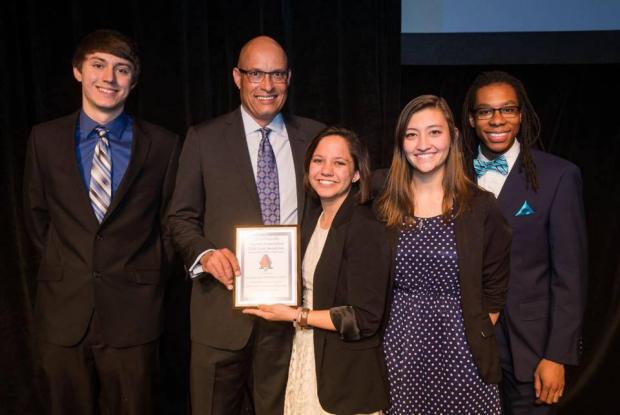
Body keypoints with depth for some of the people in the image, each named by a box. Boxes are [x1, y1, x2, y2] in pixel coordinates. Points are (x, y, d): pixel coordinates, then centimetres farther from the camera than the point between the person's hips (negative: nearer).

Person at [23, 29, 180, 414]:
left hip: (132, 313, -1)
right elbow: (36, 215, 12)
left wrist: (151, 279, 4)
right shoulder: (45, 138, 2)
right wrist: (64, 268, 10)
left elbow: (170, 222, 5)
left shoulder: (163, 145, -3)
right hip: (62, 311, 2)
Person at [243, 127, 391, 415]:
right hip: (305, 358, 7)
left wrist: (295, 315, -15)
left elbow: (364, 319, -21)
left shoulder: (366, 229, -18)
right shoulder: (312, 222, 6)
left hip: (347, 375, -7)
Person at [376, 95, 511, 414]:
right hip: (400, 352, 2)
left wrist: (479, 338, 0)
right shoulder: (384, 209, 2)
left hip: (461, 353, -1)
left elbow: (495, 289, 4)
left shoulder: (480, 207, -2)